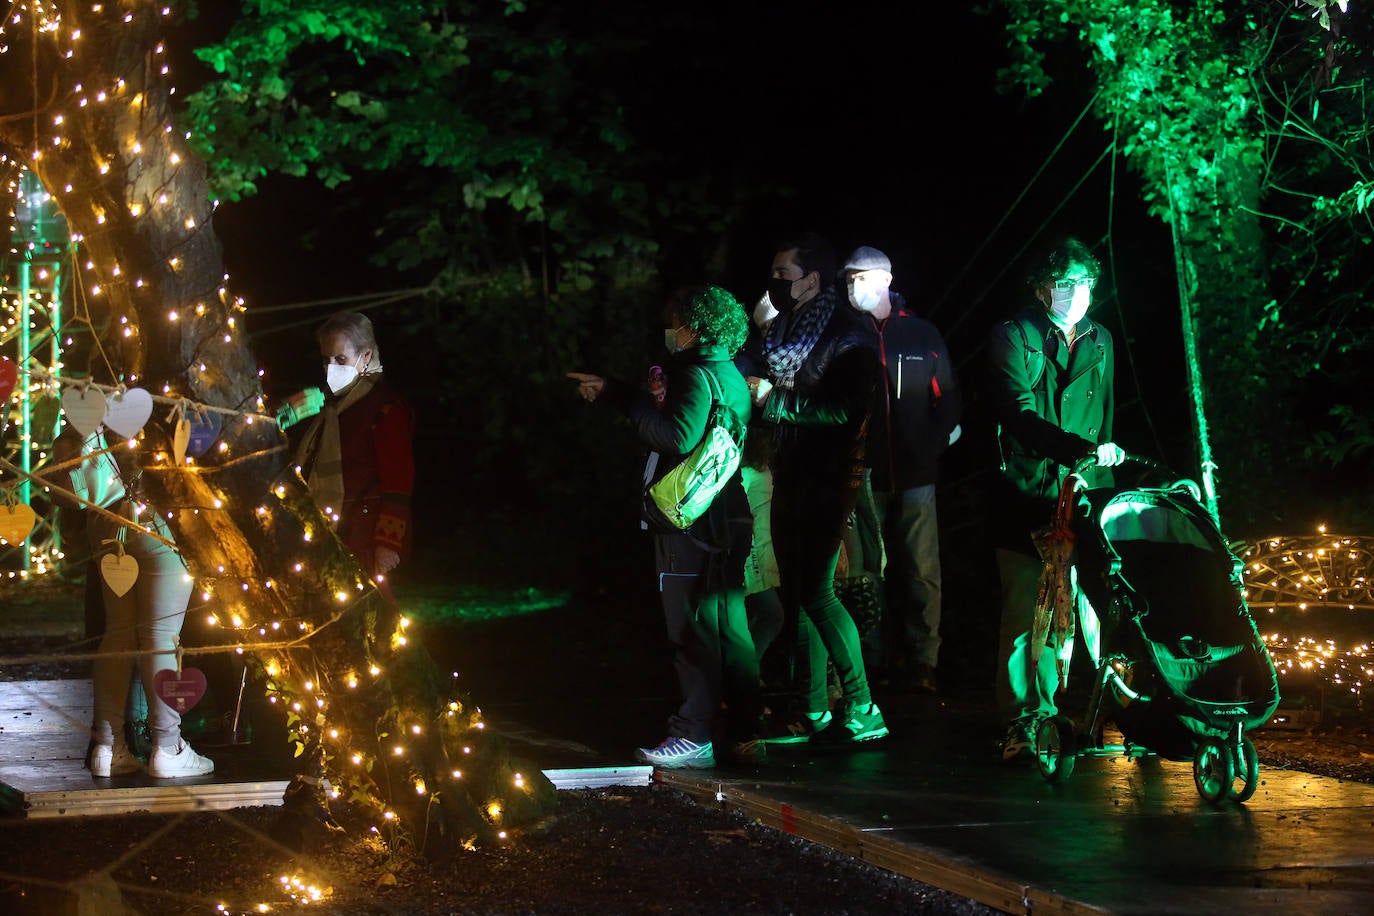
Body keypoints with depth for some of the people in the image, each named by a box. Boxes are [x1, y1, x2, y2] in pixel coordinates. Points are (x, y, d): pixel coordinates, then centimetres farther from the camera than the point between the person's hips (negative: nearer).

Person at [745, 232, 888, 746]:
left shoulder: (844, 335, -11)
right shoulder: (781, 332, 15)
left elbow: (842, 408, -23)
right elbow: (768, 394, 23)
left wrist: (774, 400, -18)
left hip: (827, 485, -9)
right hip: (790, 482, 9)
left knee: (817, 593, -12)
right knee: (797, 594, 9)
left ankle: (862, 710, -7)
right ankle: (815, 713, 16)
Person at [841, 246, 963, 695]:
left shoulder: (922, 334, 6)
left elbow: (949, 397, 9)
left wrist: (934, 443, -2)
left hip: (915, 473, -1)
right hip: (866, 473, 1)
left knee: (921, 571, -5)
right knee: (874, 570, 4)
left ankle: (923, 661, 0)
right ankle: (885, 659, 11)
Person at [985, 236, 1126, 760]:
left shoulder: (1099, 342, 18)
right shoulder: (1012, 338, -1)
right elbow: (1020, 416, -15)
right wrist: (1083, 449, -26)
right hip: (1026, 498, -4)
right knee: (1024, 612, -8)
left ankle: (1051, 713, 10)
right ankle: (1020, 722, -4)